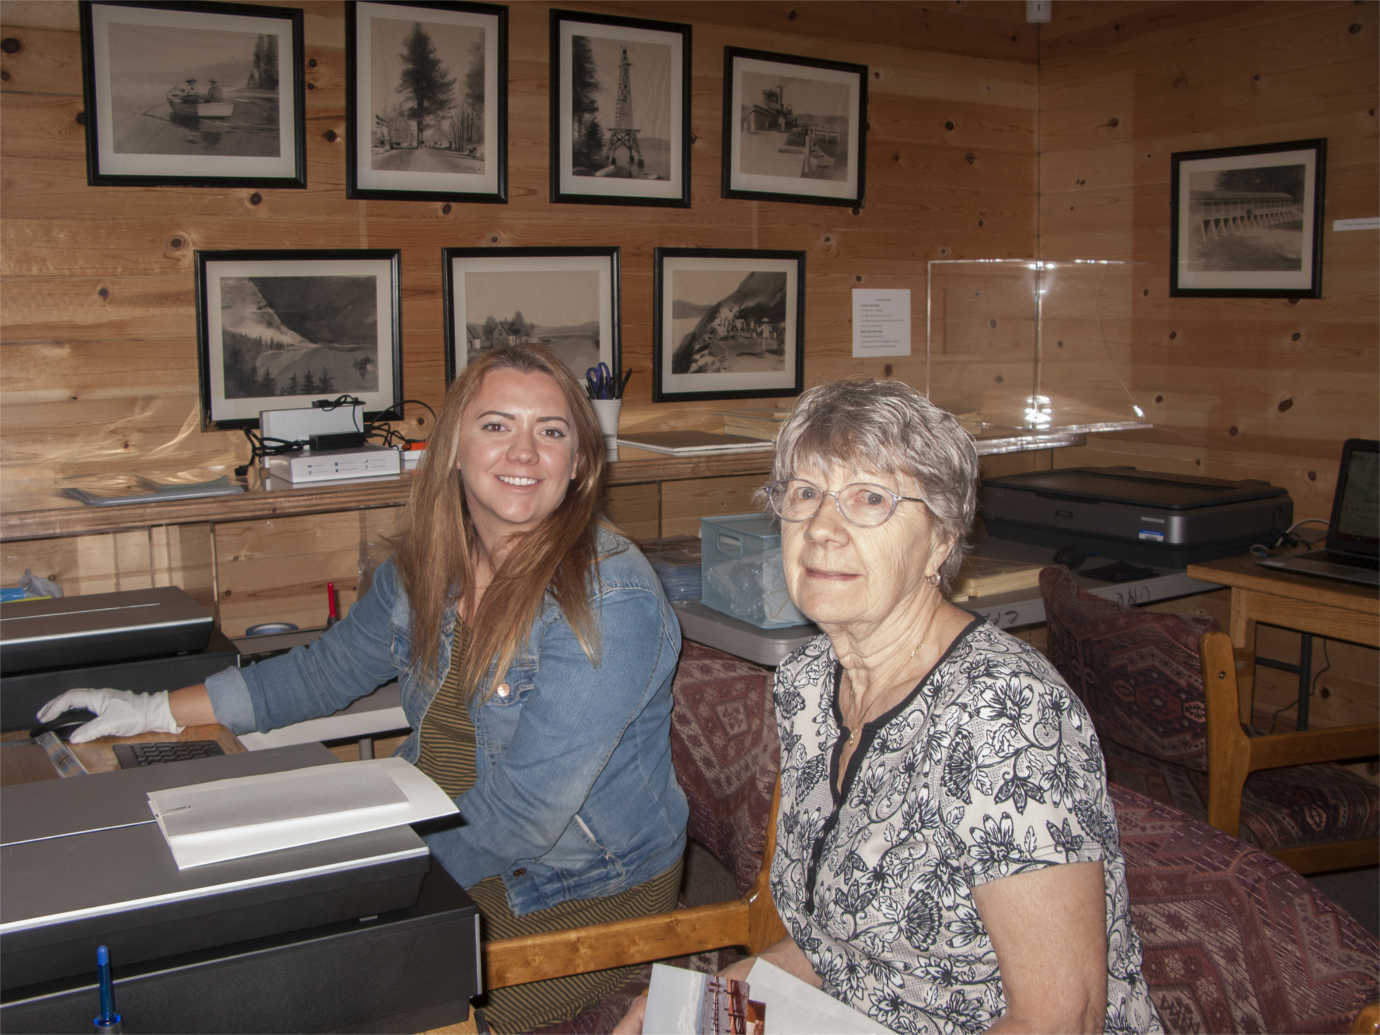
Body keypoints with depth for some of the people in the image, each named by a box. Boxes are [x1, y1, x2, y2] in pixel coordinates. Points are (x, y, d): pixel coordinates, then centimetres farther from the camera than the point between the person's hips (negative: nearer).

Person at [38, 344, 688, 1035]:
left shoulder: (611, 603, -24)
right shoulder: (425, 568, 0)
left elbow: (520, 821, -25)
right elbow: (326, 670, 15)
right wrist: (154, 711, 11)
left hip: (583, 897, -6)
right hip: (433, 847, 6)